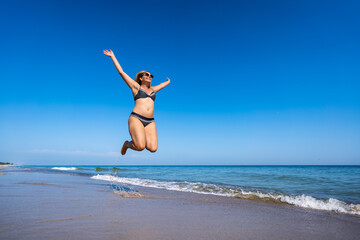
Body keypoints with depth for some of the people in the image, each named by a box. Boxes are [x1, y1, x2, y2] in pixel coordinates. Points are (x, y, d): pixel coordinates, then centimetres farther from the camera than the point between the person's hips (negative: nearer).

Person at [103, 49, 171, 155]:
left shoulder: (153, 90, 24)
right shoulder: (136, 87, 12)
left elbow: (164, 84, 43)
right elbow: (121, 72, 12)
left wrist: (168, 81, 66)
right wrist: (112, 56, 16)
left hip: (150, 122, 5)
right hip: (136, 119, -4)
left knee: (153, 148, -14)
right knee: (140, 147, -22)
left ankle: (136, 140, 16)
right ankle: (127, 144, 12)